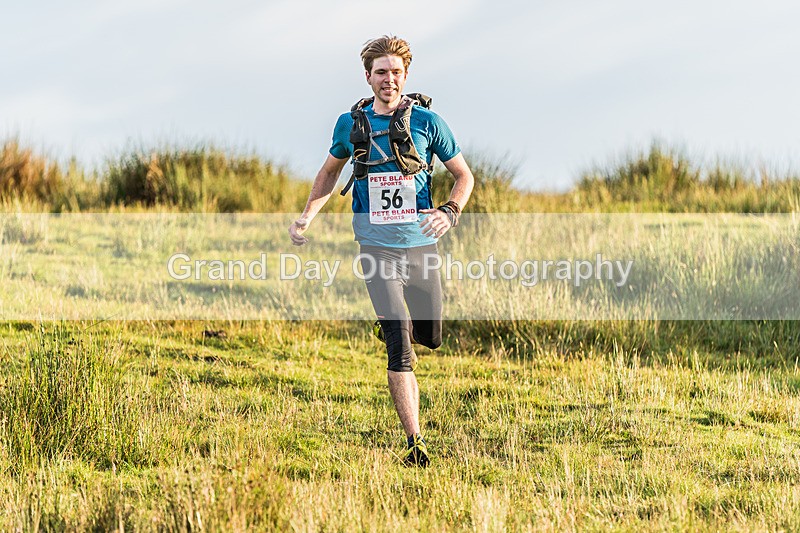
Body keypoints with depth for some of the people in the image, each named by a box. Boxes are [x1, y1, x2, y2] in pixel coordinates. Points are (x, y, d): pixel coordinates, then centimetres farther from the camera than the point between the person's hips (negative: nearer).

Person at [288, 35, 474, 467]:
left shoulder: (427, 122, -2)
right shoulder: (351, 123, 3)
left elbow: (464, 176, 6)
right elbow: (330, 171, 21)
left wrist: (450, 212, -14)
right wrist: (306, 217, 9)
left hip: (421, 244, 1)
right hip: (377, 247, -1)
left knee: (430, 336, 15)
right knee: (400, 342, -14)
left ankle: (390, 325, 52)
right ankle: (415, 442, -14)